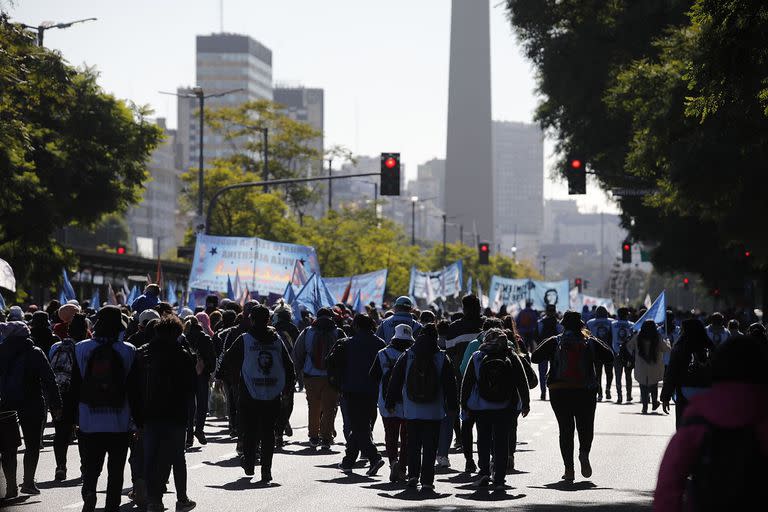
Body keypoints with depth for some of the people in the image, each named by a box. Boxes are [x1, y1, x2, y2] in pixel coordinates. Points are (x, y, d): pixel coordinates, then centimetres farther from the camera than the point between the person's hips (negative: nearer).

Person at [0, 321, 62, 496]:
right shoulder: (35, 353, -6)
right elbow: (49, 380, -9)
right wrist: (56, 406, -6)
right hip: (32, 407, -2)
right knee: (32, 445, 10)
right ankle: (28, 482, 6)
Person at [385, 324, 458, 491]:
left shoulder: (407, 356, 1)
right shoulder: (442, 358, -3)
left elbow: (395, 380, 5)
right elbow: (450, 384, 1)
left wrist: (390, 402, 13)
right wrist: (452, 405, 9)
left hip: (412, 410, 1)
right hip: (434, 411, -1)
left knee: (413, 444, 14)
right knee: (430, 446, 2)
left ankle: (413, 474, 7)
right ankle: (427, 480, -1)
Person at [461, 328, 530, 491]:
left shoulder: (476, 357, 0)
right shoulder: (512, 358, 1)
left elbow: (466, 382, 2)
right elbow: (522, 382, 4)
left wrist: (465, 404, 9)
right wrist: (525, 403, 12)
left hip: (481, 408, 0)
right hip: (505, 408, 0)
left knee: (483, 439, 15)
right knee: (502, 442, 4)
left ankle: (484, 472, 3)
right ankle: (499, 480, -1)